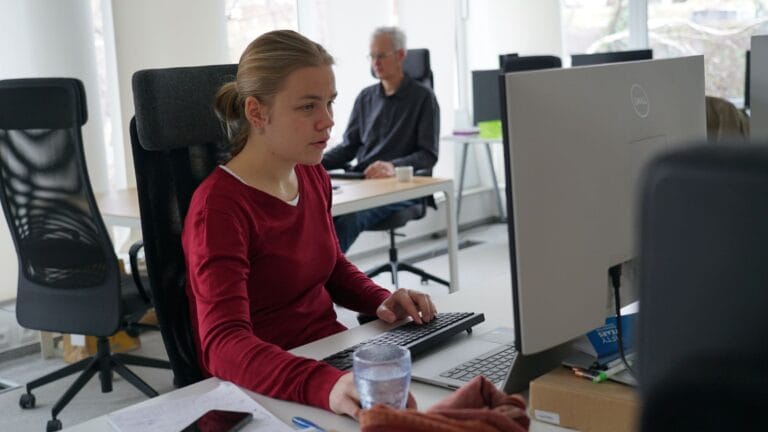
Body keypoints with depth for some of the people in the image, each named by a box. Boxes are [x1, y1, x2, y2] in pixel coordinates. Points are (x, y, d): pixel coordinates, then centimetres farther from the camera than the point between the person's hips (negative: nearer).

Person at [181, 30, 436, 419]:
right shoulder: (218, 206, -19)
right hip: (266, 389, -7)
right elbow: (224, 343, -31)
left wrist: (380, 300, 0)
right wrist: (325, 385, -47)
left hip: (334, 353, 7)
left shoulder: (313, 176, 3)